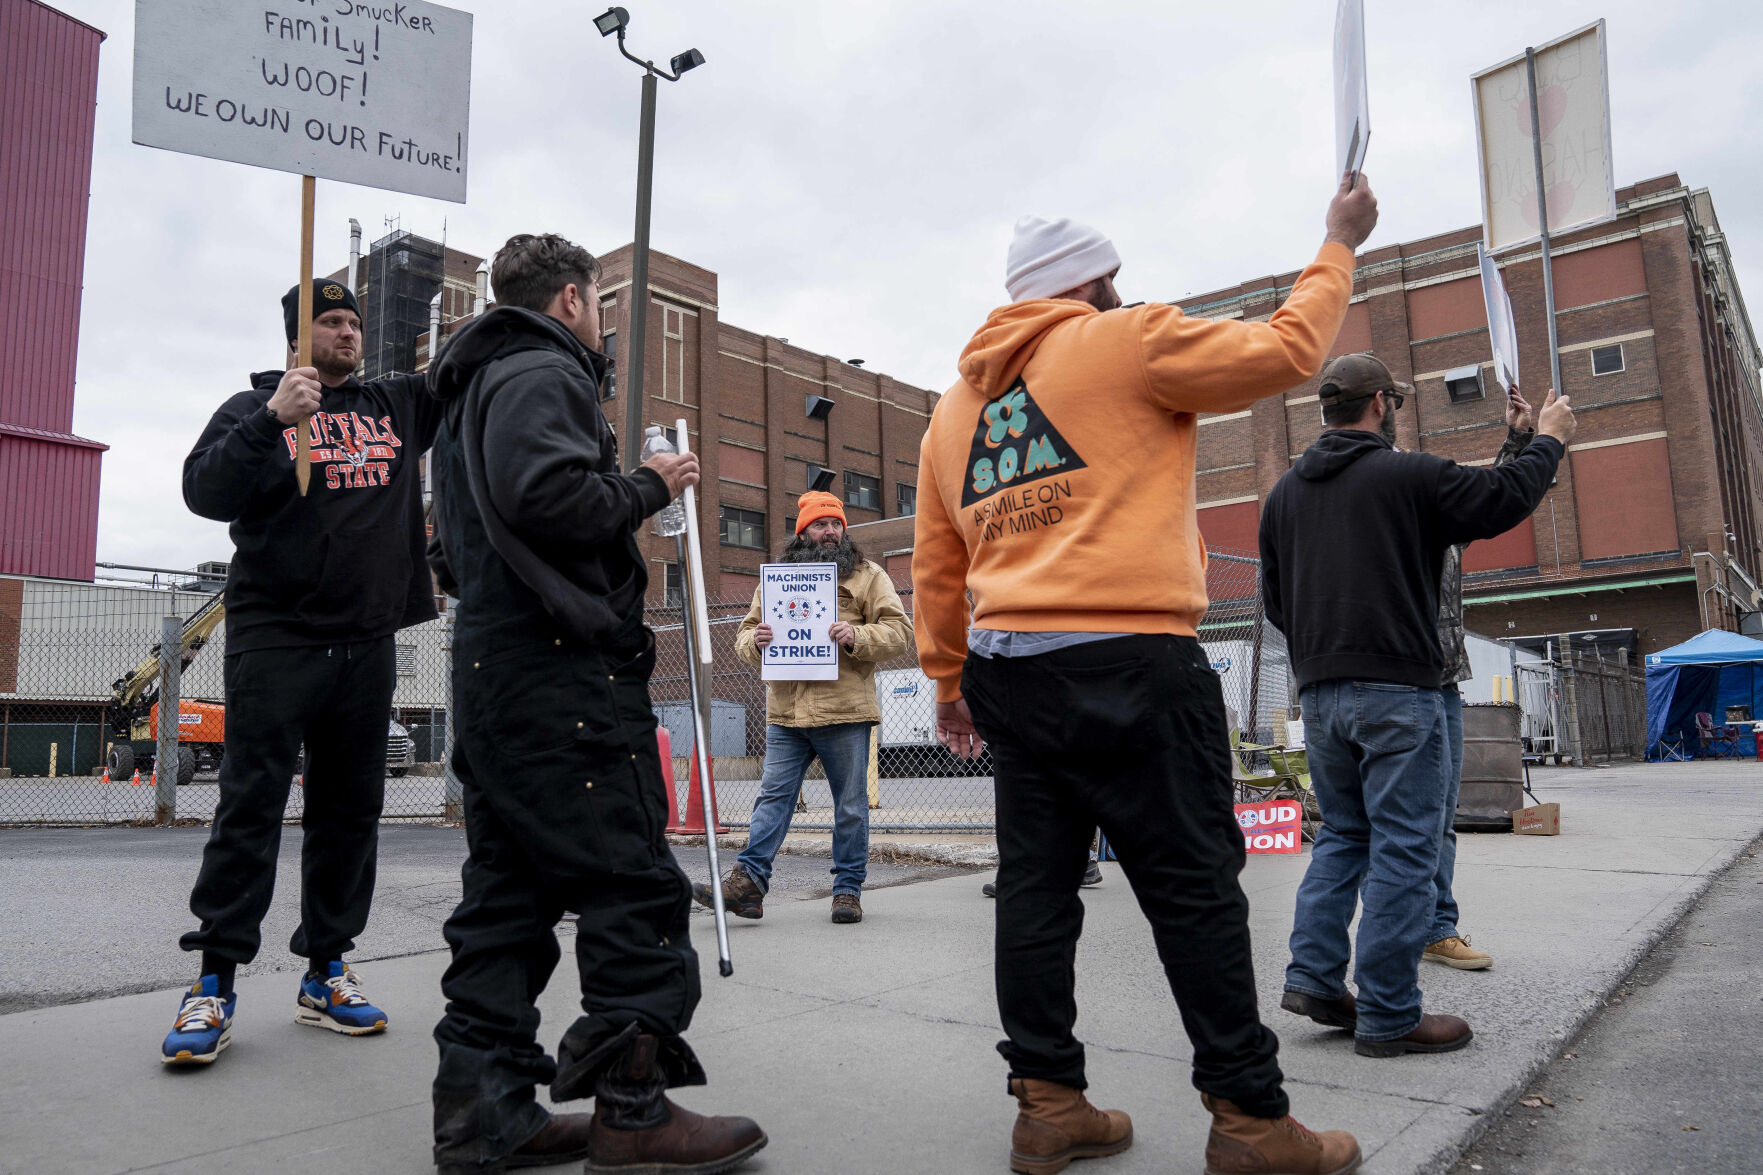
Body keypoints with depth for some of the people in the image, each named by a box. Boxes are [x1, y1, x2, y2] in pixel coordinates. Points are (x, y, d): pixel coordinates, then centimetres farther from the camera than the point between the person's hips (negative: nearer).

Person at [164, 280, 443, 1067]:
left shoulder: (396, 405, 16)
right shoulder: (255, 406, 6)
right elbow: (205, 492, -8)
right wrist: (273, 420, -20)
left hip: (368, 645, 4)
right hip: (275, 640, -4)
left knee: (351, 809, 7)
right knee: (250, 807, -4)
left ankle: (325, 973, 16)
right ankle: (215, 985, 3)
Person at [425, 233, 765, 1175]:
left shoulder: (473, 391, 28)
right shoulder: (544, 373, -5)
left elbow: (454, 551, 31)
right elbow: (547, 492, -24)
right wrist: (650, 485, -9)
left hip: (488, 667, 11)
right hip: (563, 672, -10)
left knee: (507, 892, 10)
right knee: (635, 887, -6)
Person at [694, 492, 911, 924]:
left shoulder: (868, 576, 7)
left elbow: (898, 631, 0)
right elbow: (744, 633, 18)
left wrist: (856, 636, -18)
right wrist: (755, 640, -6)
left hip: (845, 712, -2)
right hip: (784, 713, 3)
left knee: (850, 805, 5)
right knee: (773, 796, 1)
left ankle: (848, 888, 15)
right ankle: (747, 881, 0)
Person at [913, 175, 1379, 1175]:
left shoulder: (952, 408, 20)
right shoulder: (1127, 342, 1)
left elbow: (936, 569, 20)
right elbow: (1283, 353, 3)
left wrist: (951, 683, 27)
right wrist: (1340, 248, 18)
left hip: (1006, 668, 7)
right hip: (1128, 659, -6)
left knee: (1037, 885, 9)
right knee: (1195, 888, 1)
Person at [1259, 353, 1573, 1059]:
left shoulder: (1285, 492, 11)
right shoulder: (1410, 476, -6)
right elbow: (1503, 499, 4)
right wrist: (1548, 440, 20)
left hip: (1319, 692, 6)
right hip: (1398, 688, -6)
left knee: (1342, 834, 18)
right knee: (1404, 848, 0)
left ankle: (1314, 975, 11)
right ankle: (1388, 1017, 4)